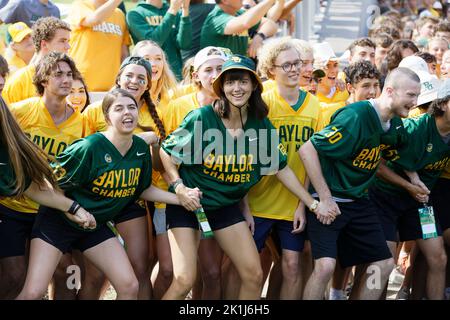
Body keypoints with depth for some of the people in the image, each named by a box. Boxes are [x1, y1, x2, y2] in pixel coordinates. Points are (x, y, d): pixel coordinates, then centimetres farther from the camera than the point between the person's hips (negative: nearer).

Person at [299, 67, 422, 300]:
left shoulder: (394, 124, 3)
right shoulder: (355, 117, -23)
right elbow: (307, 149, -24)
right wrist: (324, 198, -22)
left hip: (359, 201, 8)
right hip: (328, 201, -8)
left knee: (384, 263, 8)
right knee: (325, 265, -23)